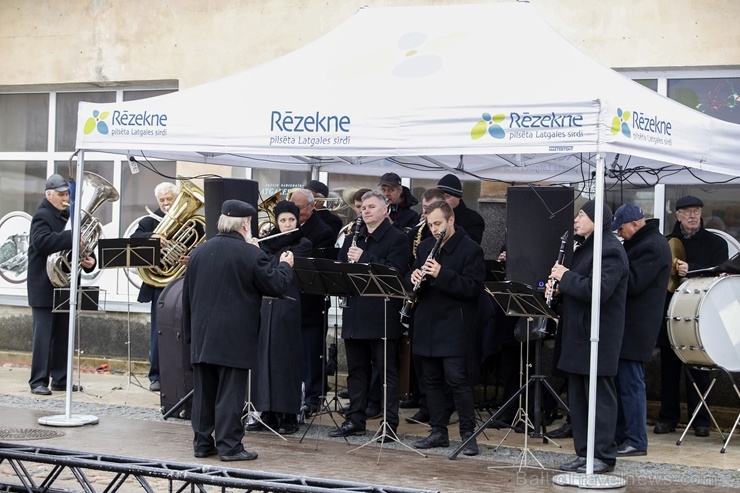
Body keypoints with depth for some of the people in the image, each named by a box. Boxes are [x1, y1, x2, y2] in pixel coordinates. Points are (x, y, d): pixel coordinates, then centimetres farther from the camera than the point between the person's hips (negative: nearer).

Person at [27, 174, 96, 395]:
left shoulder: (67, 217, 17)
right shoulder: (42, 216, -8)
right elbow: (41, 242, -26)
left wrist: (88, 261, -3)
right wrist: (72, 237, -34)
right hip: (44, 285, -8)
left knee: (63, 335, 9)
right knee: (43, 333, -6)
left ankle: (60, 379, 14)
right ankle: (38, 381, -3)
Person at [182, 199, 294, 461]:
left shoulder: (199, 252, 7)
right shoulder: (251, 254, -12)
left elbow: (188, 294, 12)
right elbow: (277, 286, -8)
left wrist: (189, 331, 20)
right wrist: (285, 266, 13)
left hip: (202, 336, 6)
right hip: (235, 338, -6)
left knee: (204, 390, 12)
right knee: (230, 392, -1)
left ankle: (202, 442, 18)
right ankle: (229, 446, 2)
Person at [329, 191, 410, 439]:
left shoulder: (396, 239, -4)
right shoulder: (353, 238, 17)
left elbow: (395, 271, -17)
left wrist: (364, 259, -21)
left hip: (383, 315, -7)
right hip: (355, 314, 7)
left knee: (387, 371, -1)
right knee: (356, 370, 12)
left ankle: (390, 424, 4)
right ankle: (355, 420, 20)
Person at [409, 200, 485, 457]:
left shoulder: (470, 249, -8)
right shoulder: (425, 246, 13)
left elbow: (473, 287, -16)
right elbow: (414, 277, 19)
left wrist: (442, 274, -26)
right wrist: (415, 277, -6)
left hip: (454, 327, -7)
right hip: (427, 325, 7)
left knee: (457, 379, -8)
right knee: (432, 380, 10)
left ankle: (468, 433, 0)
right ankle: (438, 431, 18)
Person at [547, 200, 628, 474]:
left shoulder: (609, 250, -14)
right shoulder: (585, 248, 18)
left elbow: (597, 290, -25)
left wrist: (566, 277, -15)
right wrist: (559, 288, 4)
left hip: (599, 337, -10)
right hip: (578, 335, 10)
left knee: (599, 396, -4)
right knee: (577, 397, 12)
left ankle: (603, 456, 2)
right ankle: (584, 453, 19)